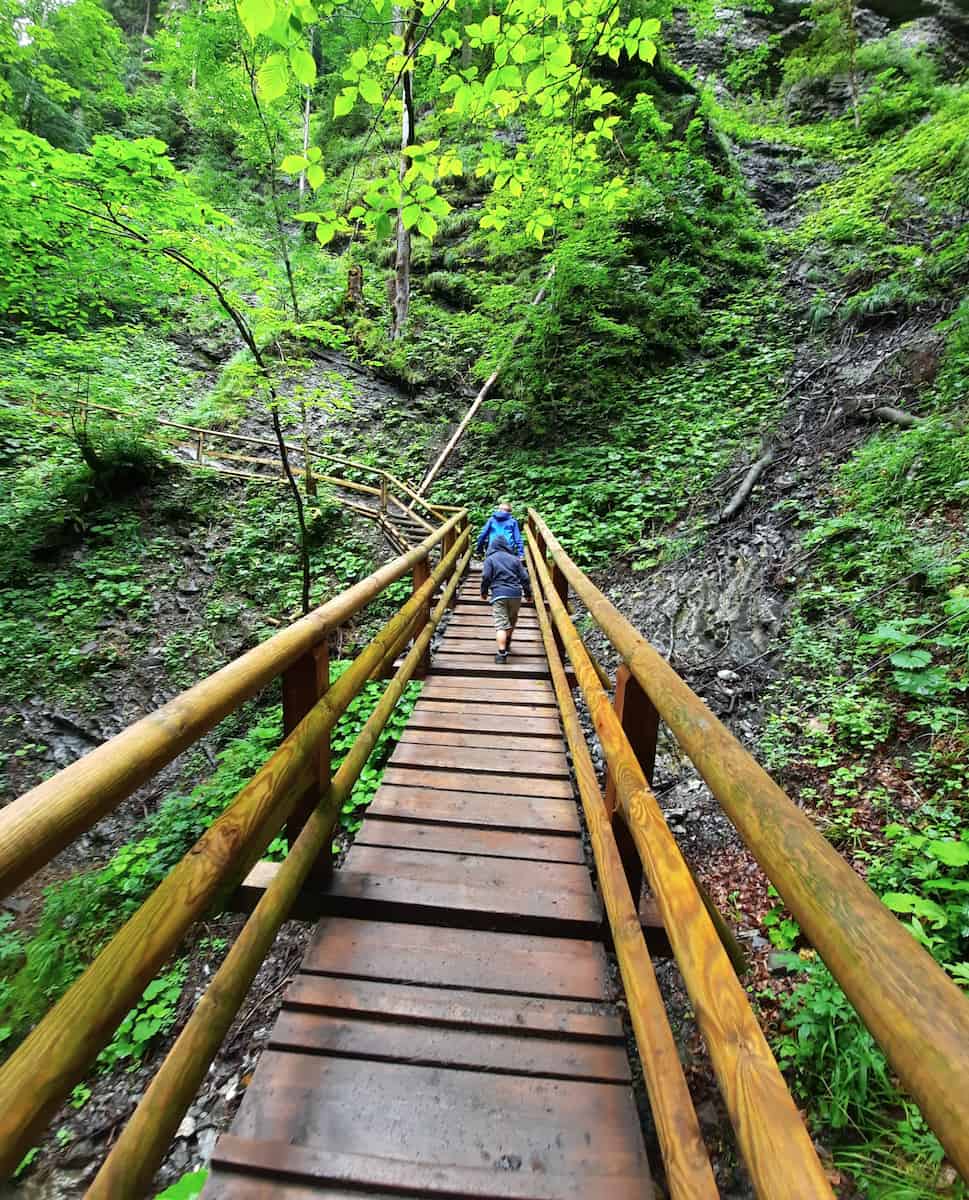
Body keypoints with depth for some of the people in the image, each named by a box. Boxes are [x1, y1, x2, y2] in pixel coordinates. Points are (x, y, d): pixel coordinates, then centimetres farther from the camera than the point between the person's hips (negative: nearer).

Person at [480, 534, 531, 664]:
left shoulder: (490, 558, 6)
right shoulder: (515, 559, 14)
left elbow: (486, 577, -4)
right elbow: (524, 578, 11)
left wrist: (484, 592, 12)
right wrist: (528, 593, 21)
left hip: (499, 595, -3)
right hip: (516, 594, 3)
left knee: (501, 624, -6)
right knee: (512, 621, 24)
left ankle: (502, 653, -17)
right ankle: (507, 644, 39)